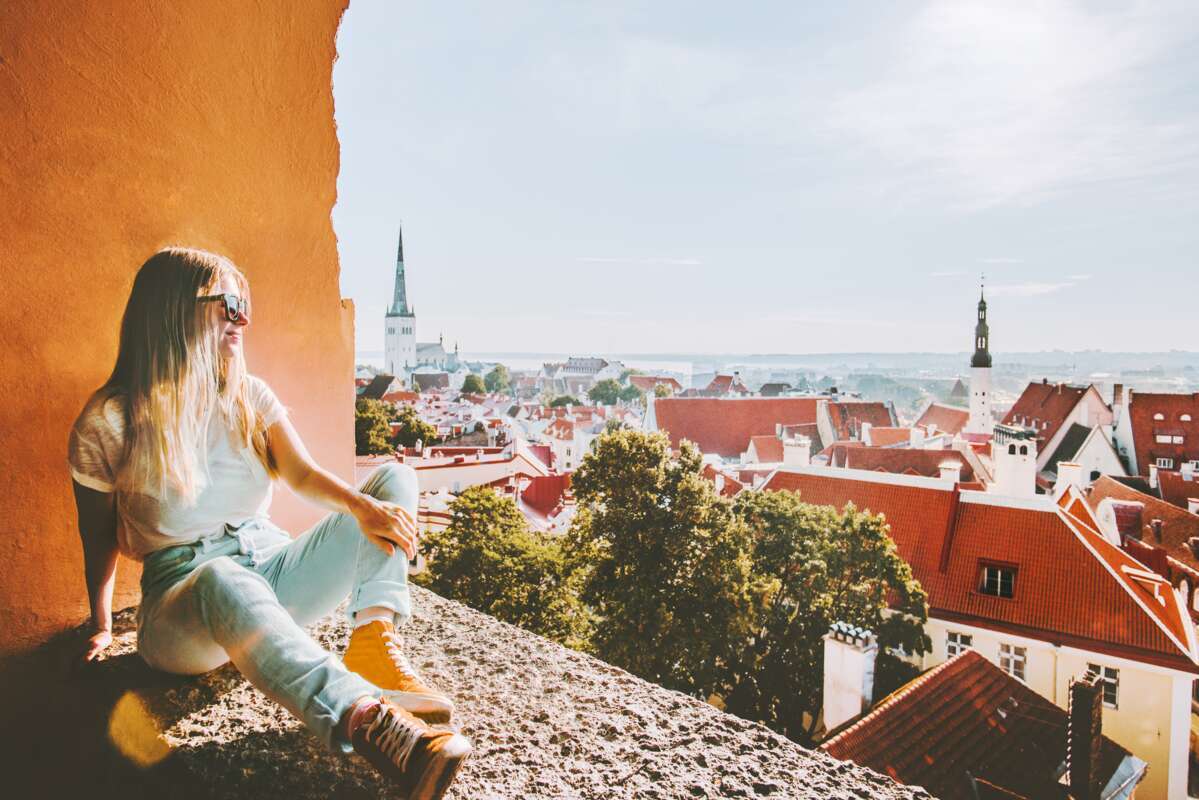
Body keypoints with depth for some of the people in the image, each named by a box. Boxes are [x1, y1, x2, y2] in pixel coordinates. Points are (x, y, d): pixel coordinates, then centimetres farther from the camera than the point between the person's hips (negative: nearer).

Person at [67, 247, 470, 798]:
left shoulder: (251, 396, 6)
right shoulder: (107, 422, -4)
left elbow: (302, 474, -9)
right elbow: (100, 536, 6)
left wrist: (364, 508, -28)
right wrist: (101, 627, 2)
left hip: (271, 567, 5)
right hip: (183, 591, -4)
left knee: (394, 479, -11)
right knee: (225, 582, -43)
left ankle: (376, 640, -32)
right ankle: (368, 717, -60)